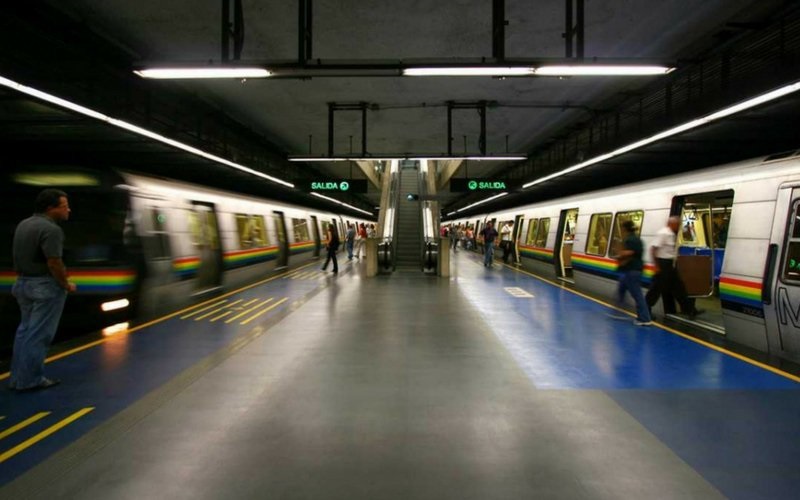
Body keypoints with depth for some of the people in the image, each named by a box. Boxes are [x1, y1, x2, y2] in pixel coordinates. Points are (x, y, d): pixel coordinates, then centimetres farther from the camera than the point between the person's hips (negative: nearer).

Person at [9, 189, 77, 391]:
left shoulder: (23, 224, 9)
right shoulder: (51, 229, -20)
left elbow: (18, 256, 14)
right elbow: (54, 263, -24)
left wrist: (22, 278, 20)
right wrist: (66, 284, -10)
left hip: (23, 283, 9)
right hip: (45, 286, -9)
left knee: (25, 330, 17)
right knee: (39, 334, -1)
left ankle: (18, 377, 23)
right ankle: (30, 379, 6)